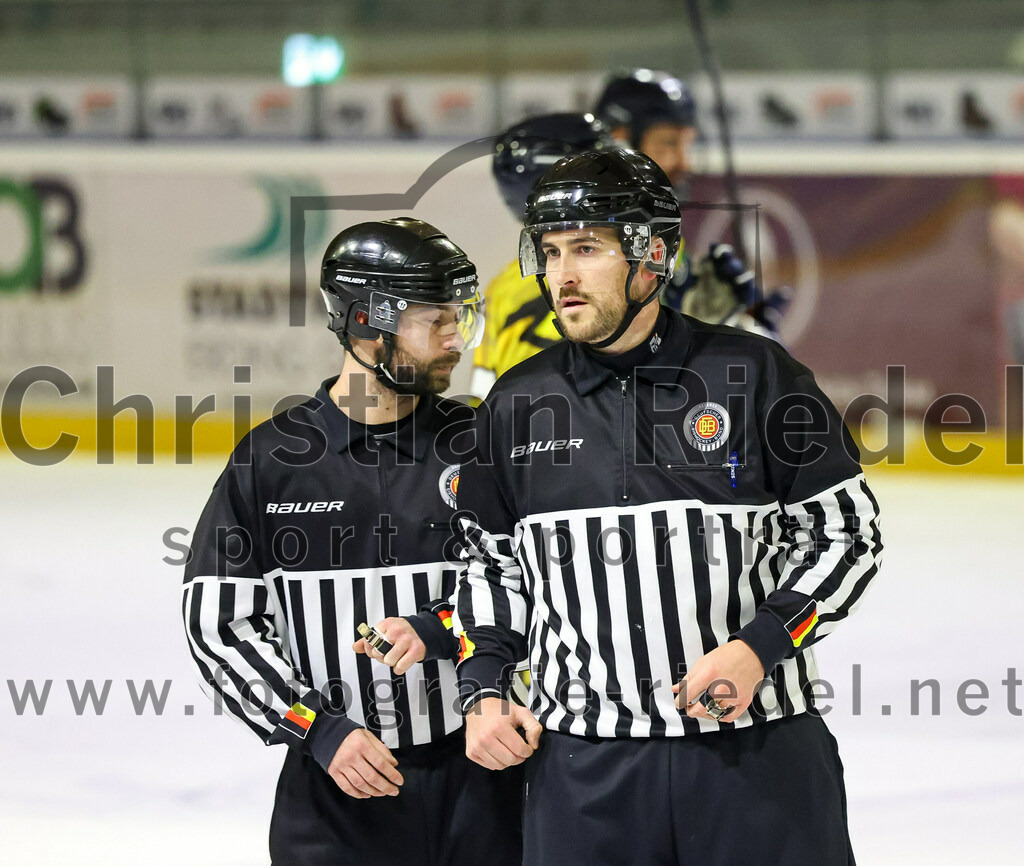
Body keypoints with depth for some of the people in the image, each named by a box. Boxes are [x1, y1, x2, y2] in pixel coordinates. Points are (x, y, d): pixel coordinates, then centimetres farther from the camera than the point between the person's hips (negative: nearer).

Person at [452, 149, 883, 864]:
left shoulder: (757, 375, -2)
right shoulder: (518, 404, 8)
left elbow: (850, 531, 1)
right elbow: (487, 561, 19)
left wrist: (760, 646, -11)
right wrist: (483, 691, 6)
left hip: (761, 755, -2)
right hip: (583, 771, 2)